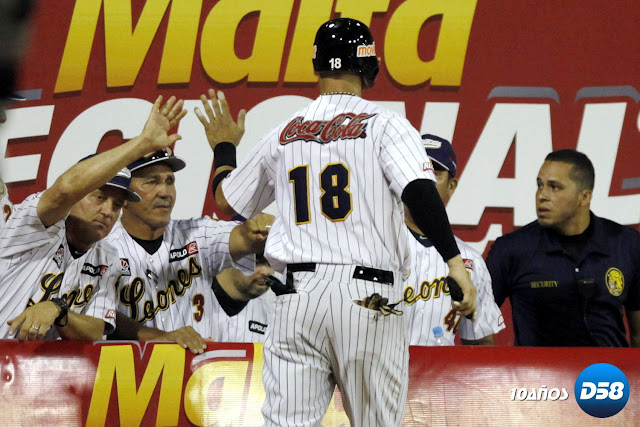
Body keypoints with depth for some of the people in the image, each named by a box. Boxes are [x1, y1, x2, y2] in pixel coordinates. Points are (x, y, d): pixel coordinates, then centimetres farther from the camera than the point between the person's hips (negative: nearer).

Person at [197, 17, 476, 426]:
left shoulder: (284, 134, 14)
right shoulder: (384, 123, 2)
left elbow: (227, 200, 27)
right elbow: (420, 191, -15)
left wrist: (224, 147, 45)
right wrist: (455, 261, -18)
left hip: (298, 297, 3)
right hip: (368, 296, -3)